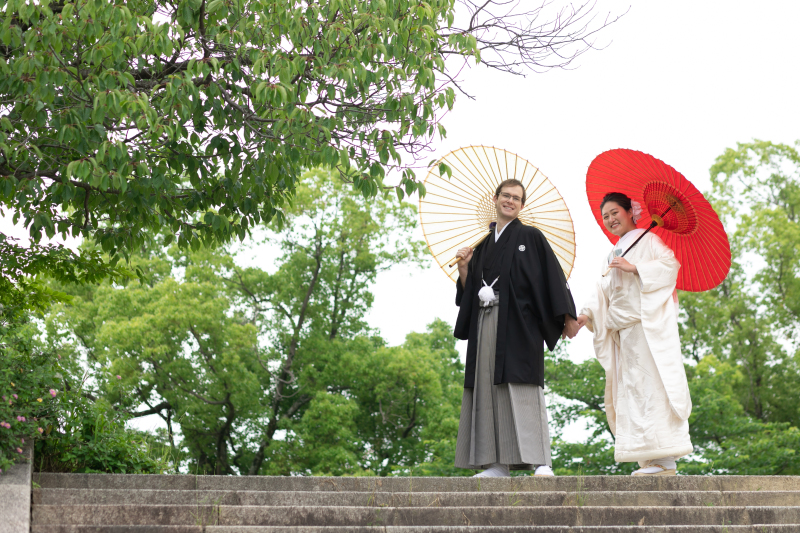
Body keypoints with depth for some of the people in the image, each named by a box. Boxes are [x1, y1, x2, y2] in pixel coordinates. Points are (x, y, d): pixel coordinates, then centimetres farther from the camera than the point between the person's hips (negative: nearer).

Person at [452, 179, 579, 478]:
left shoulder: (530, 237, 5)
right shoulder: (483, 245, 20)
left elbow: (553, 276, -1)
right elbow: (469, 291, 18)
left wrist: (567, 316, -9)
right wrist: (463, 268, -1)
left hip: (518, 323, -5)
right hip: (486, 324, 5)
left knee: (522, 388, -13)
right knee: (489, 388, 0)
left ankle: (541, 462, -15)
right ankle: (498, 464, 0)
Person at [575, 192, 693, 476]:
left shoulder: (648, 240, 5)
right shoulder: (611, 257, 27)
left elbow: (670, 264, -10)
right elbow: (602, 294, 18)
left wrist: (635, 267, -16)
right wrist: (586, 315, 1)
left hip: (648, 325, -8)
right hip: (623, 330, 8)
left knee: (649, 385, -16)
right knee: (630, 390, 1)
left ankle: (665, 462, -19)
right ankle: (651, 461, 1)